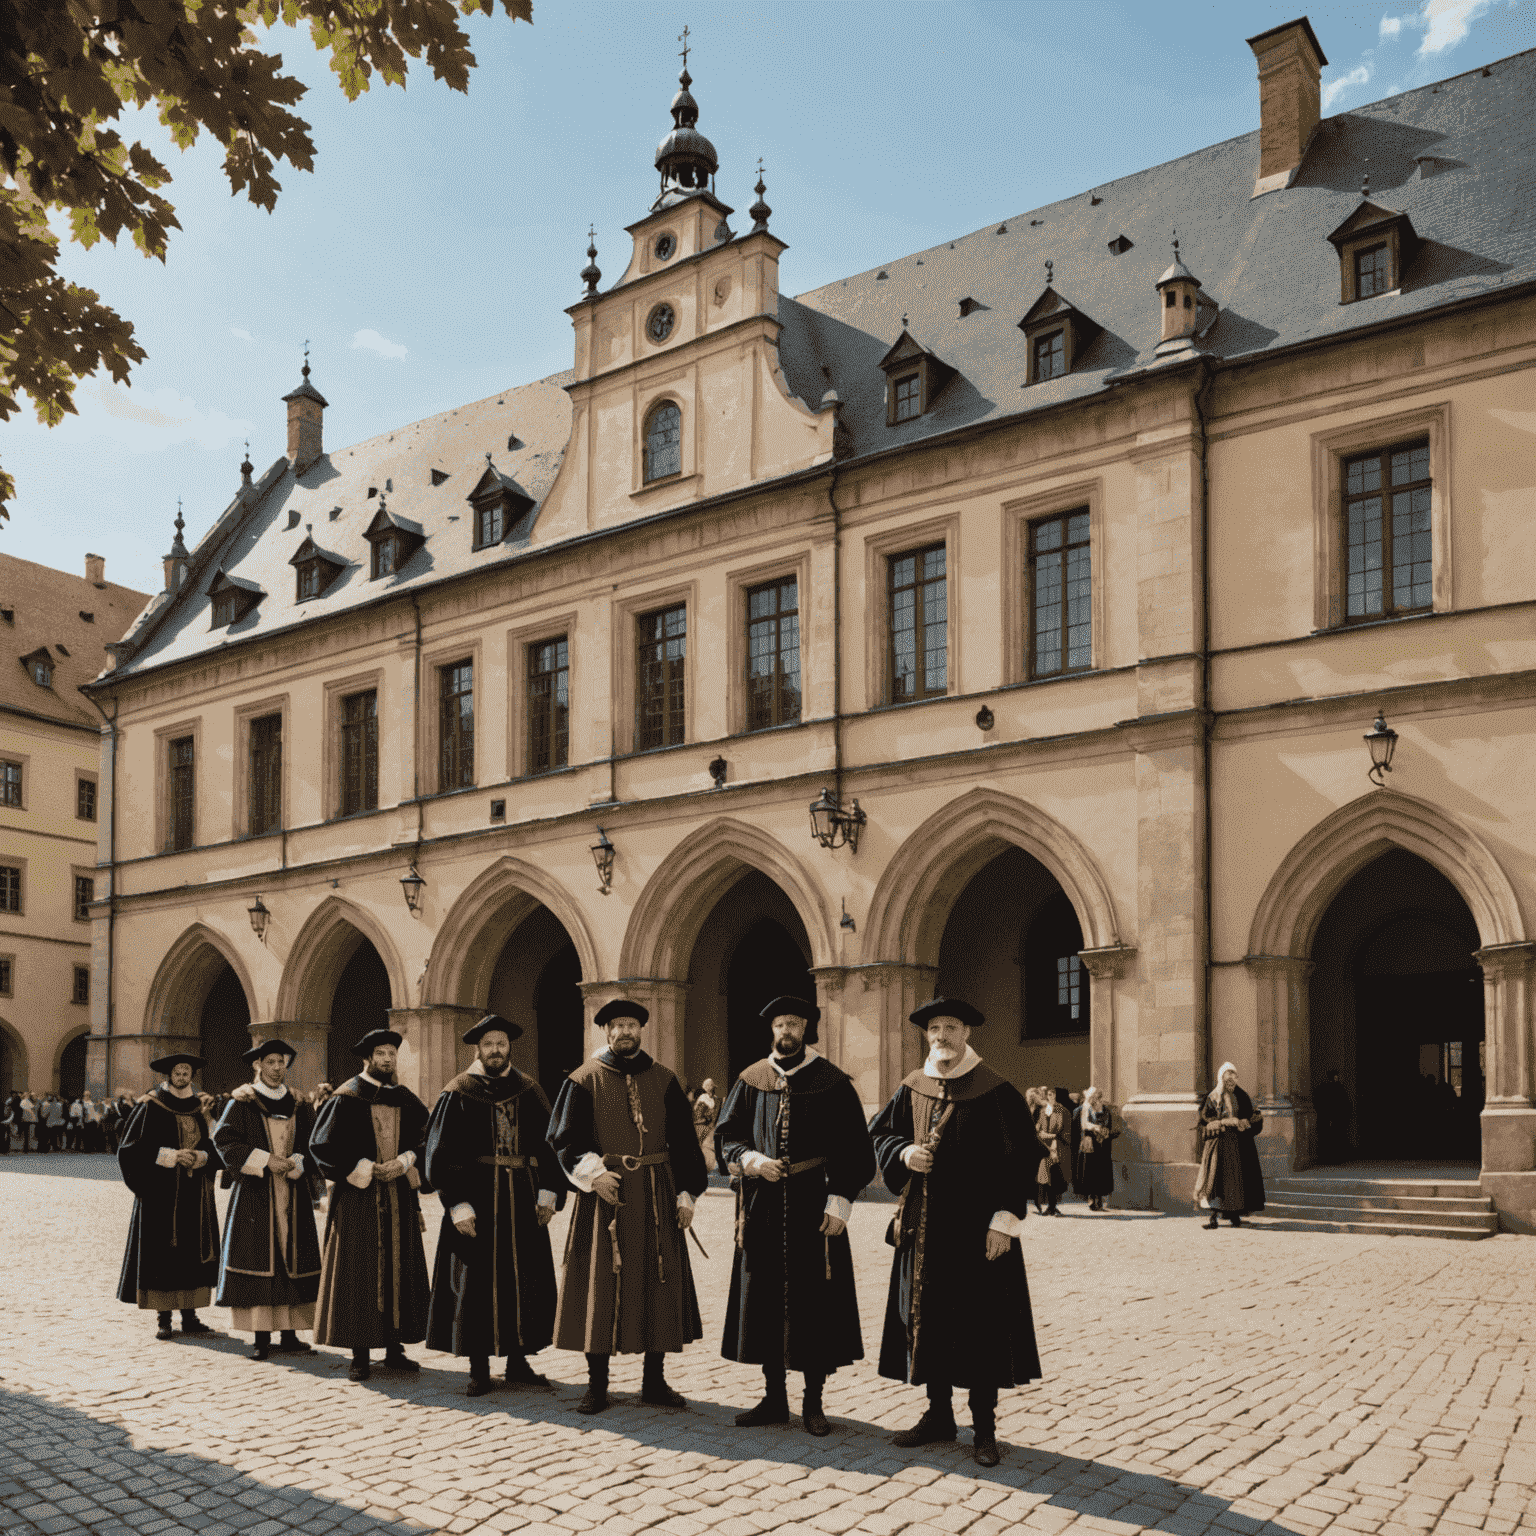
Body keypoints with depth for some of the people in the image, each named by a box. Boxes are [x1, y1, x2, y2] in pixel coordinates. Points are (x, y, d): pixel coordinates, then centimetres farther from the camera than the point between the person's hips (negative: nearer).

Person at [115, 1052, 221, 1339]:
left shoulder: (197, 1109, 11)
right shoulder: (151, 1108, -3)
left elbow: (210, 1147, 14)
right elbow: (131, 1147, -8)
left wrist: (202, 1157, -9)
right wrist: (170, 1156, -17)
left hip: (194, 1194, 4)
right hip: (161, 1191, -4)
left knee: (193, 1250, 3)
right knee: (161, 1251, -4)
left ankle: (189, 1315, 10)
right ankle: (162, 1318, 3)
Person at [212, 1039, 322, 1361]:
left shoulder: (298, 1106, 10)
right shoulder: (242, 1104, 0)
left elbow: (311, 1146, 7)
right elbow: (224, 1141, -10)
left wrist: (294, 1164, -13)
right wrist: (265, 1160, -17)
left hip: (292, 1198, 3)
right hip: (254, 1195, -3)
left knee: (292, 1261, 2)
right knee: (257, 1261, -5)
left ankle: (289, 1335, 9)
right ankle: (261, 1338, 2)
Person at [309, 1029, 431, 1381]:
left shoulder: (406, 1100, 10)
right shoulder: (346, 1098, -2)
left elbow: (425, 1138, 5)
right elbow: (322, 1144, -8)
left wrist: (403, 1163, -13)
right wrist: (364, 1168, -15)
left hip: (399, 1195, 4)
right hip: (358, 1197, -4)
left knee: (399, 1269, 5)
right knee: (358, 1272, -3)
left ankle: (394, 1348, 14)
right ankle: (360, 1354, 3)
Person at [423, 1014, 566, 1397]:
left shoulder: (529, 1093, 7)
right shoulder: (457, 1095, -2)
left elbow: (550, 1146, 8)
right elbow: (440, 1154, -6)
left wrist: (549, 1191, -5)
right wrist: (457, 1204, -15)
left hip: (522, 1205, 3)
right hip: (475, 1202, -3)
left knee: (523, 1281, 6)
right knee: (475, 1285, 1)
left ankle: (518, 1363, 18)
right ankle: (478, 1368, 12)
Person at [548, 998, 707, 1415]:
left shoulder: (664, 1080, 7)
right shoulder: (585, 1080, 1)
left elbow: (683, 1141, 9)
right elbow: (563, 1138, -4)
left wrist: (687, 1193, 2)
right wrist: (593, 1173, -19)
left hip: (656, 1194, 2)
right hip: (605, 1193, -2)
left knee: (658, 1285, 5)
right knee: (600, 1286, 0)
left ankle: (654, 1381, 16)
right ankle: (597, 1384, 10)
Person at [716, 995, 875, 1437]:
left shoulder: (833, 1083, -1)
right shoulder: (752, 1081, 7)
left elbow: (855, 1150, -3)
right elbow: (727, 1136, 8)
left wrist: (840, 1201, -12)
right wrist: (752, 1160, -12)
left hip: (813, 1207, -3)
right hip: (763, 1206, 3)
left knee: (815, 1304, 0)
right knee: (765, 1301, 6)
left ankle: (813, 1404, 12)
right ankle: (774, 1400, 18)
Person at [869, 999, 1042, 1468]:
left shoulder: (996, 1093, -7)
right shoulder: (911, 1090, 6)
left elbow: (1020, 1158, -9)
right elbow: (879, 1134, 15)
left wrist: (1003, 1220, -15)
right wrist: (904, 1153, -8)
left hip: (975, 1229, -4)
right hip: (924, 1225, 5)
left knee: (980, 1325, 1)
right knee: (926, 1319, 10)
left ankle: (984, 1427, 12)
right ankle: (939, 1414, 24)